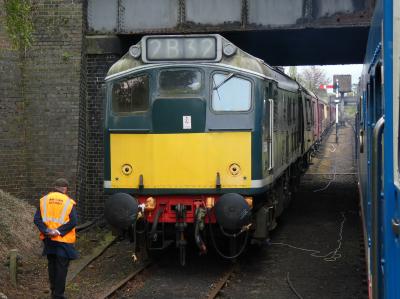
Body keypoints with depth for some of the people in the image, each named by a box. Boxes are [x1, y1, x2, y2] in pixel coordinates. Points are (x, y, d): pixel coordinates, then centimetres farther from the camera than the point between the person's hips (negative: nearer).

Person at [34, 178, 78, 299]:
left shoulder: (44, 200, 2)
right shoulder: (68, 202, -7)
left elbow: (37, 219, -5)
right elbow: (73, 221, -16)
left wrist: (46, 231, -14)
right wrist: (59, 231, -17)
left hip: (48, 240, 4)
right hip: (63, 240, -4)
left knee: (52, 265, 19)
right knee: (61, 267, 4)